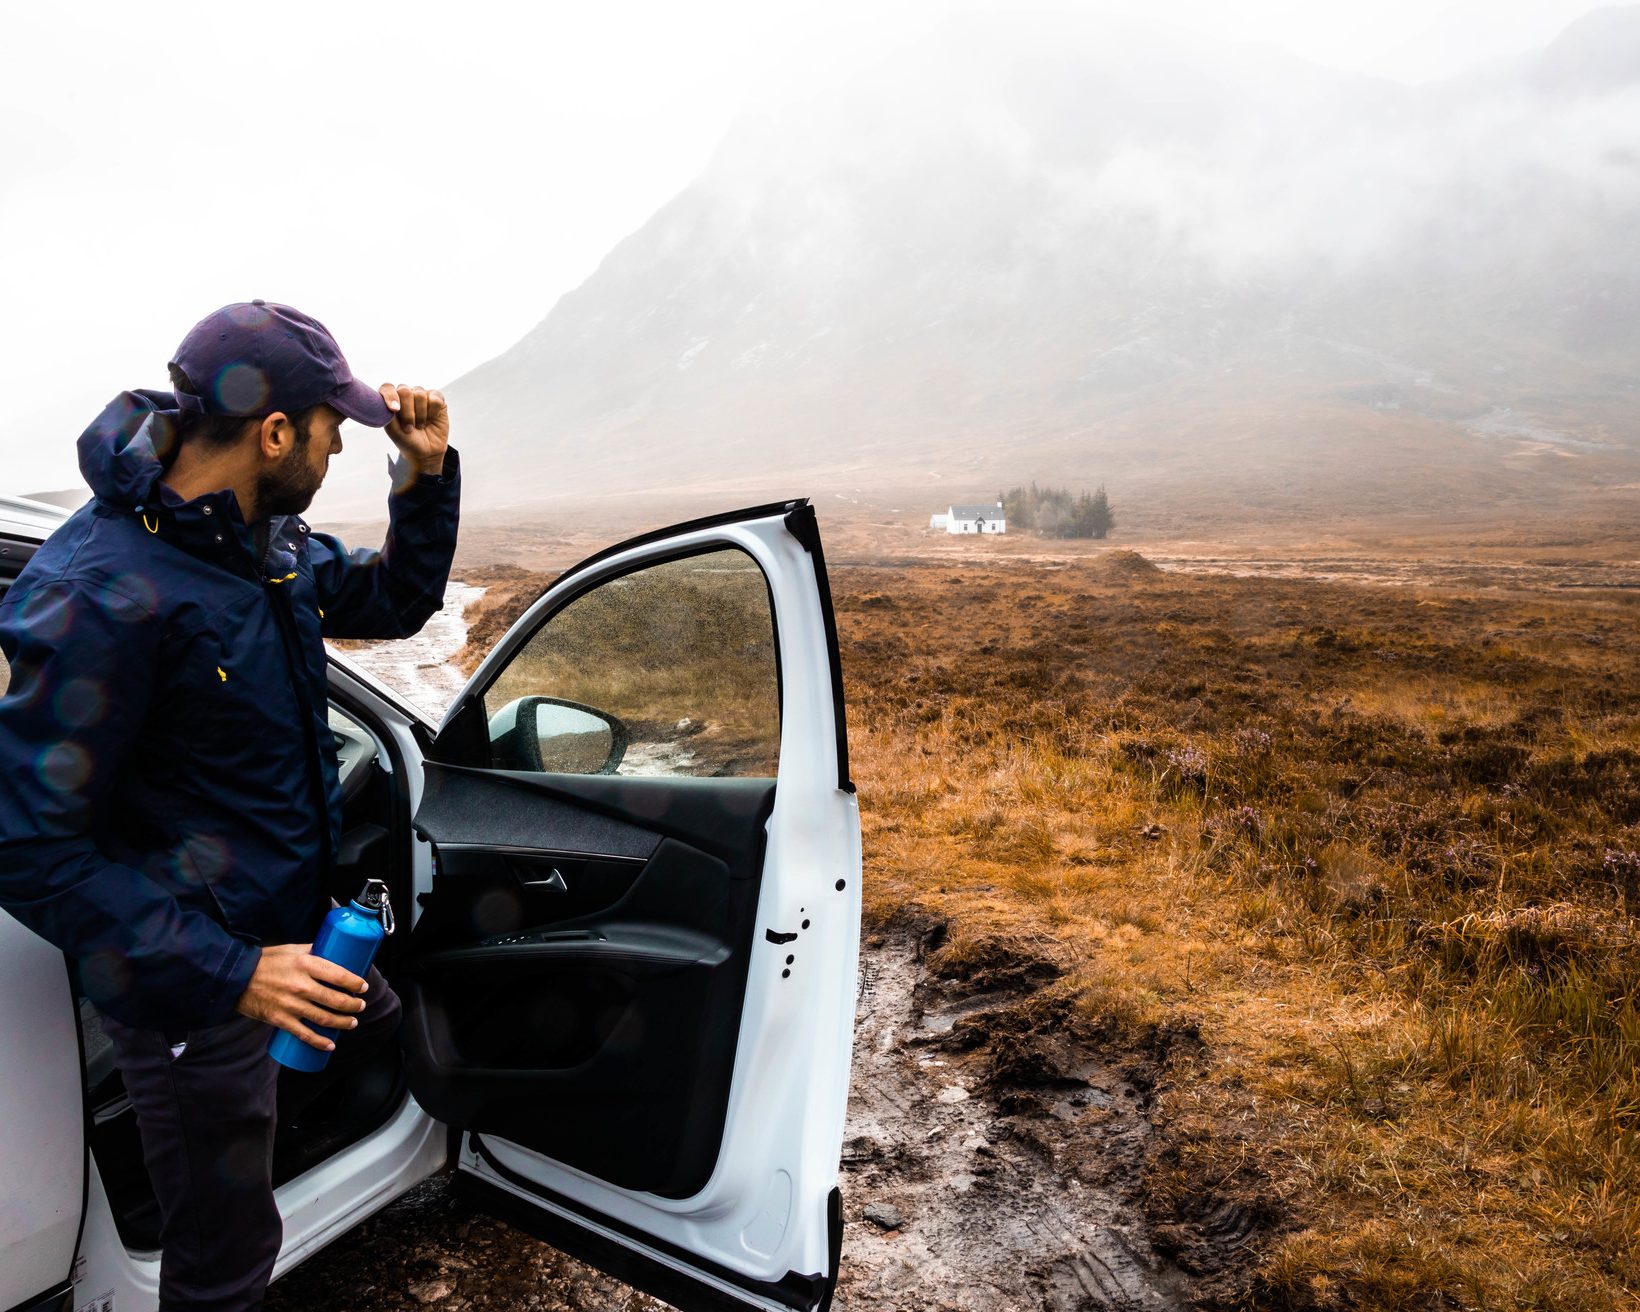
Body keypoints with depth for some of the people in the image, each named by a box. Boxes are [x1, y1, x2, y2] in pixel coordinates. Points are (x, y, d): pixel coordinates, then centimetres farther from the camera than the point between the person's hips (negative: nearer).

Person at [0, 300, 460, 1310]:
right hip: (193, 993, -8)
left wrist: (429, 472, -3)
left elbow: (396, 603, 14)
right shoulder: (106, 596, -29)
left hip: (294, 931, 8)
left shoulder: (269, 543, -3)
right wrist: (228, 974, -29)